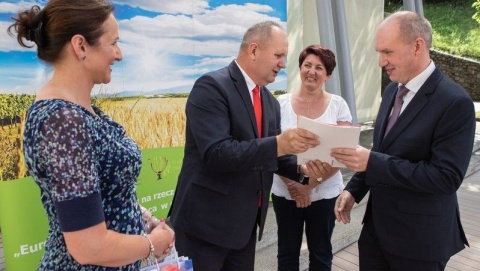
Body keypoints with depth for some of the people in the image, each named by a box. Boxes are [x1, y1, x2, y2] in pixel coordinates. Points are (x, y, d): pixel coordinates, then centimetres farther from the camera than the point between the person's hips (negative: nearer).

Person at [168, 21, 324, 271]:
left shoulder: (270, 101, 8)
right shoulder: (211, 87, -16)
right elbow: (216, 153, -26)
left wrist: (300, 167, -6)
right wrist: (278, 143, -32)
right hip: (206, 223, -7)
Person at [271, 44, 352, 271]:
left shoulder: (338, 105, -4)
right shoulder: (281, 103, -2)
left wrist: (309, 186, -13)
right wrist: (292, 185, -12)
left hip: (324, 193, 0)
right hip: (285, 191, 1)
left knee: (320, 253, 15)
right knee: (287, 251, 14)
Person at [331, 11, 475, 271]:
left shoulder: (455, 102, -19)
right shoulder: (392, 90, 4)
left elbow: (447, 177, -24)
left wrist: (372, 162, -28)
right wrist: (354, 189, 3)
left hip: (419, 238, -6)